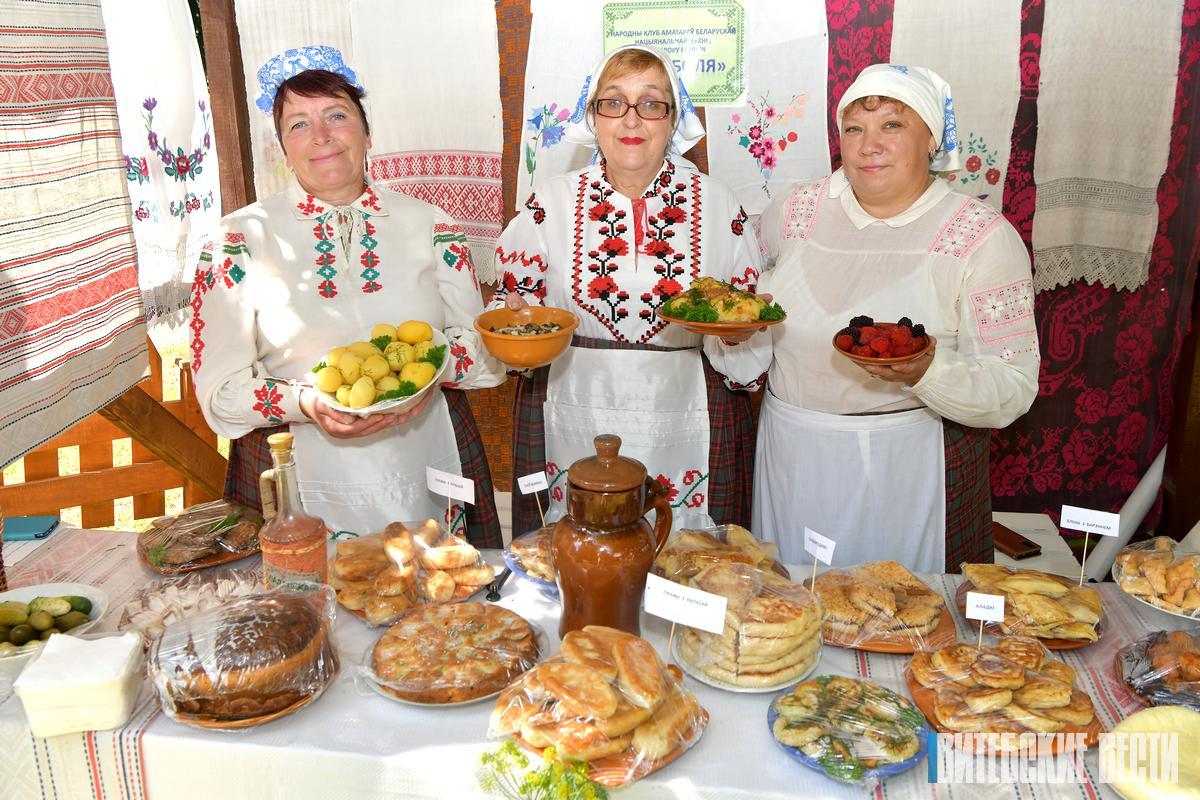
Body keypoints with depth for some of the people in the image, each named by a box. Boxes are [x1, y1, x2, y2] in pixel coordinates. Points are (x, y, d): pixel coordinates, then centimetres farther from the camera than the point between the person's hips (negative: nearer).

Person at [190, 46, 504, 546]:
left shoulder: (430, 227, 3)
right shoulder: (241, 239, -3)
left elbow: (482, 345, 7)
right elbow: (219, 388, -4)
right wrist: (304, 403, -23)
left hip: (426, 477, 2)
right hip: (303, 491, -2)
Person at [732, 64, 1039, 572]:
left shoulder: (984, 238, -8)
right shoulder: (790, 212, 2)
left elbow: (1014, 391, -13)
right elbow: (752, 356, 13)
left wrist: (927, 373, -29)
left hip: (911, 468, -3)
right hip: (792, 460, 3)